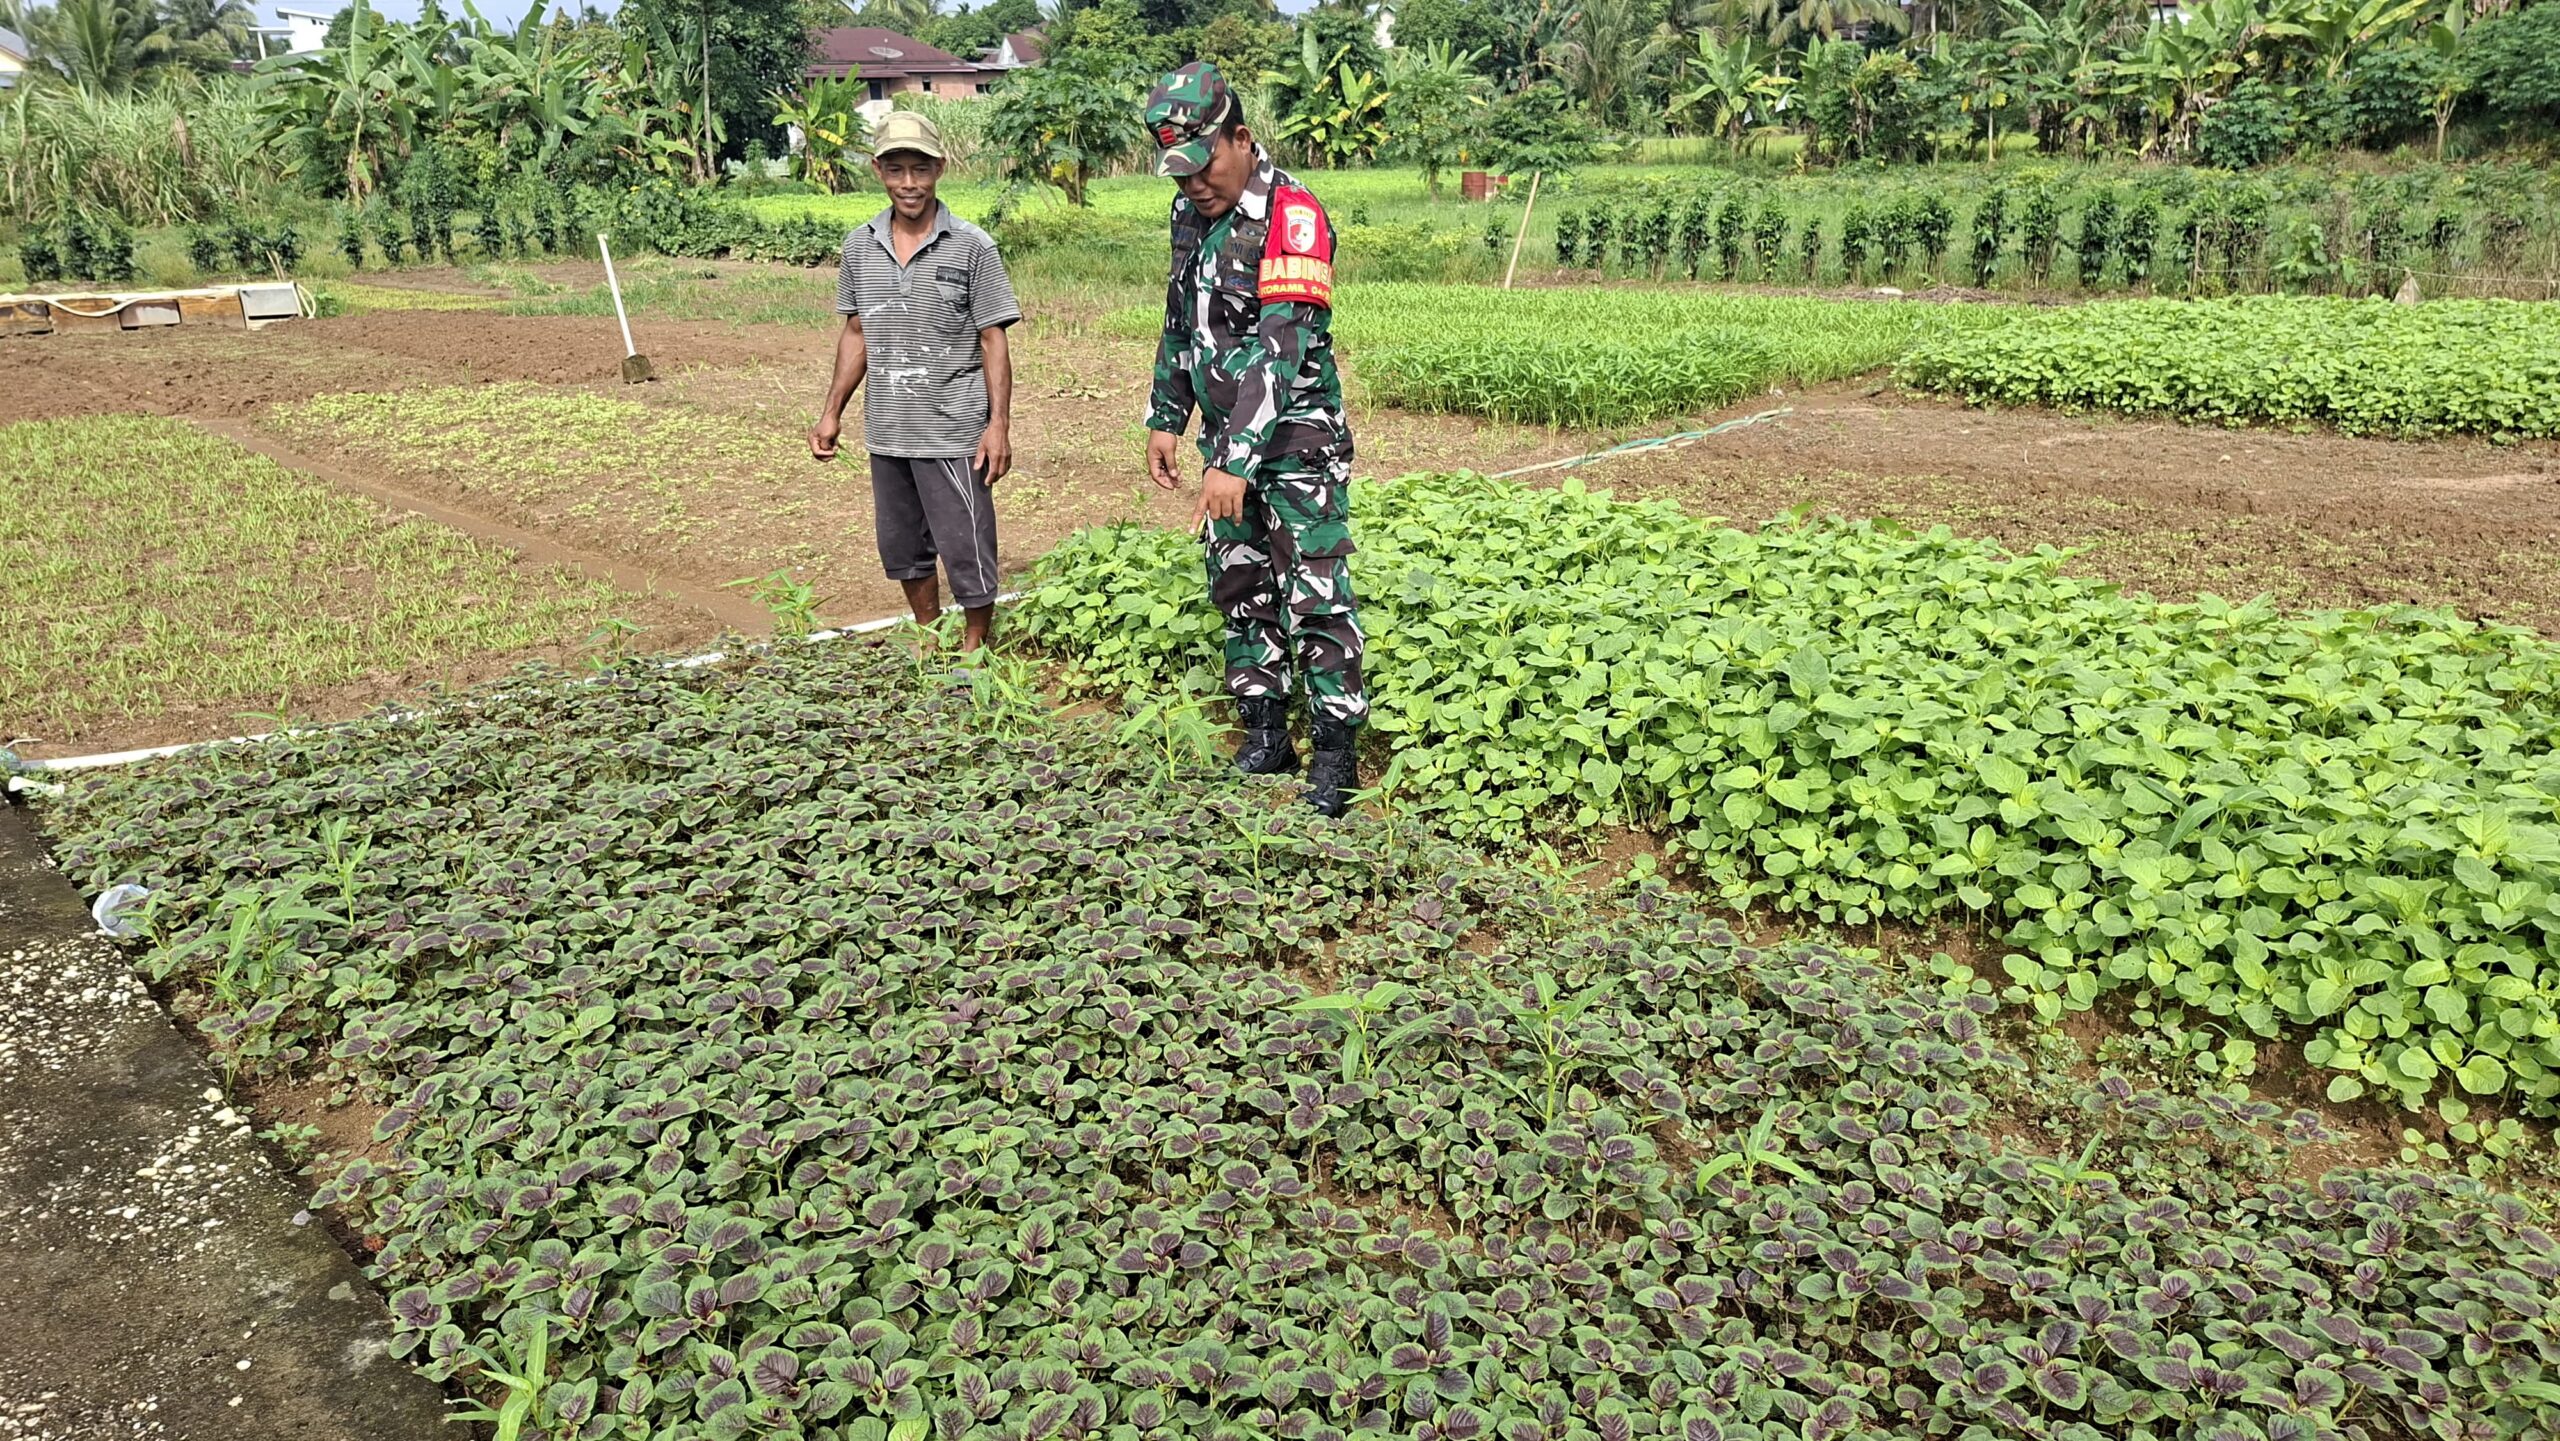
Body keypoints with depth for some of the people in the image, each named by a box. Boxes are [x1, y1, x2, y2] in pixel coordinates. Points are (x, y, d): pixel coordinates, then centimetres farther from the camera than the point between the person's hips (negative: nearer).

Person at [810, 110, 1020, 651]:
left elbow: (993, 342, -7)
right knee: (903, 549, 17)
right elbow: (856, 333, 14)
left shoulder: (972, 247, -7)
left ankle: (975, 649, 19)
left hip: (954, 433, -5)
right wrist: (831, 413, 12)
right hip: (886, 433, 5)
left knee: (966, 550, 1)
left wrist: (999, 425, -13)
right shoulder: (860, 246, 5)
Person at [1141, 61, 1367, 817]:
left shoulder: (1292, 217, -19)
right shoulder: (1191, 212, 7)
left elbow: (1282, 347, -26)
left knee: (1315, 596, -4)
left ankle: (1335, 753, 6)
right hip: (1227, 441, 8)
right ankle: (1266, 737, 25)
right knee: (1241, 590, 13)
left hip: (1296, 441, -8)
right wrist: (1165, 419, 17)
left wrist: (1239, 459, -31)